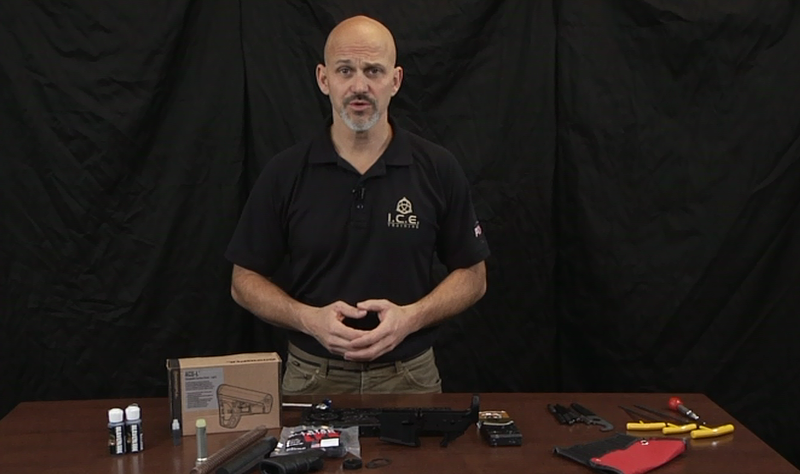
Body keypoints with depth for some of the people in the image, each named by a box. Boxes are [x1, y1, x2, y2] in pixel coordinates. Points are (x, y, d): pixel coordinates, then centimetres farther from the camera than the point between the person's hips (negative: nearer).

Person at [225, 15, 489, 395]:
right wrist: (310, 318, -16)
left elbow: (472, 276, 2)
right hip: (312, 377, 0)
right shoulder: (284, 173, -5)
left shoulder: (438, 170, -5)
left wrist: (409, 317, -15)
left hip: (409, 376, 0)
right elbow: (245, 280, 1)